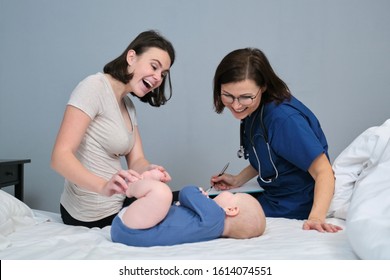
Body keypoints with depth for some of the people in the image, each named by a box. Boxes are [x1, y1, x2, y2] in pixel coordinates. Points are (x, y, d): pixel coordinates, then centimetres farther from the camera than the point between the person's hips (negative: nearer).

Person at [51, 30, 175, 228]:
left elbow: (136, 161, 0)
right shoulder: (95, 86, -16)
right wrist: (103, 186, -40)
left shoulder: (128, 105, 11)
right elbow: (60, 156, -24)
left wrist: (150, 169, -23)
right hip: (94, 217, -8)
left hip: (117, 205, 8)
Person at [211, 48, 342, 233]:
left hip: (295, 211, -8)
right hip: (272, 199, 8)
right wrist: (237, 180, 6)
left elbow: (323, 171, -28)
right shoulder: (252, 111, -3)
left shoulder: (284, 118, -29)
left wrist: (316, 217, -40)